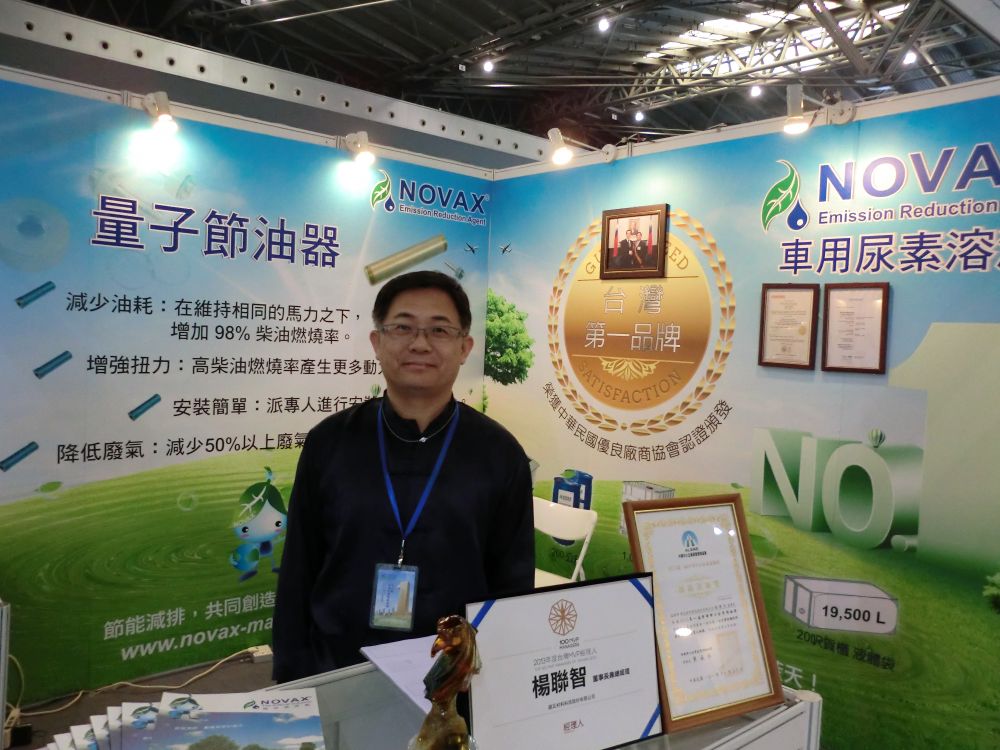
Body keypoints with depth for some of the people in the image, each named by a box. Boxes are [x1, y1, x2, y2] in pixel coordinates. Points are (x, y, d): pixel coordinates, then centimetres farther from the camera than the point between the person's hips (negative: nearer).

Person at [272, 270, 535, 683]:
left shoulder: (499, 454, -4)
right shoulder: (329, 442, -1)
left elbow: (514, 586, 2)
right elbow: (298, 575, 4)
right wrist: (292, 684, 3)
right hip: (334, 676, 1)